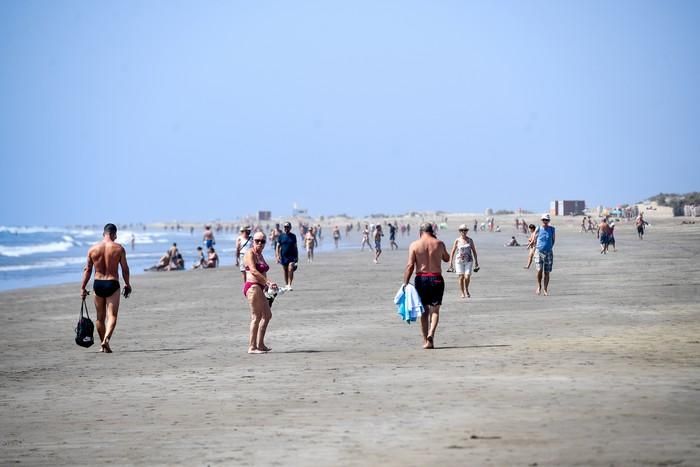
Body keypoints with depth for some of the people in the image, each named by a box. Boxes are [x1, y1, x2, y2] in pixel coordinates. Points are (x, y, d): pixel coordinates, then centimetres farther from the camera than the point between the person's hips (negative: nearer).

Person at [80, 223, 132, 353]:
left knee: (100, 317, 15)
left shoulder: (93, 249, 2)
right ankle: (106, 339, -27)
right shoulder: (119, 248, -4)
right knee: (112, 315, -4)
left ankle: (102, 344, 23)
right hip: (112, 284, -3)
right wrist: (127, 285, 12)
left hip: (98, 284, 3)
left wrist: (82, 288, 8)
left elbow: (87, 270, 3)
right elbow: (125, 269, -1)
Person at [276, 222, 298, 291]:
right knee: (285, 271, 9)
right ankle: (286, 285, 21)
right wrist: (277, 255, -6)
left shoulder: (293, 236, 7)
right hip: (283, 256, 1)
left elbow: (295, 247, 11)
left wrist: (297, 256, 8)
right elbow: (278, 246, 4)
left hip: (292, 256, -1)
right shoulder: (281, 236, 4)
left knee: (290, 269, -16)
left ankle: (289, 285, -16)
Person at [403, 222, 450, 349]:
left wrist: (405, 283, -6)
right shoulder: (439, 244, 1)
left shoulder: (414, 245, -2)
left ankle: (426, 341, 12)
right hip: (436, 278, 0)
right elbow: (447, 258, 18)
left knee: (424, 311, 11)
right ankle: (431, 334, -17)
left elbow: (410, 265, -8)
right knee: (435, 310, 7)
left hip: (421, 279, 0)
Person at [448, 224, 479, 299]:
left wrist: (476, 261, 11)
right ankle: (462, 293, 12)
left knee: (467, 276, -9)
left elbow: (474, 251, 12)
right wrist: (450, 262, -1)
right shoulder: (457, 241, 1)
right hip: (459, 261, -1)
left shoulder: (470, 240, 5)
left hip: (468, 261, 1)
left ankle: (466, 290, 18)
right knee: (461, 277, -2)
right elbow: (452, 252, 3)